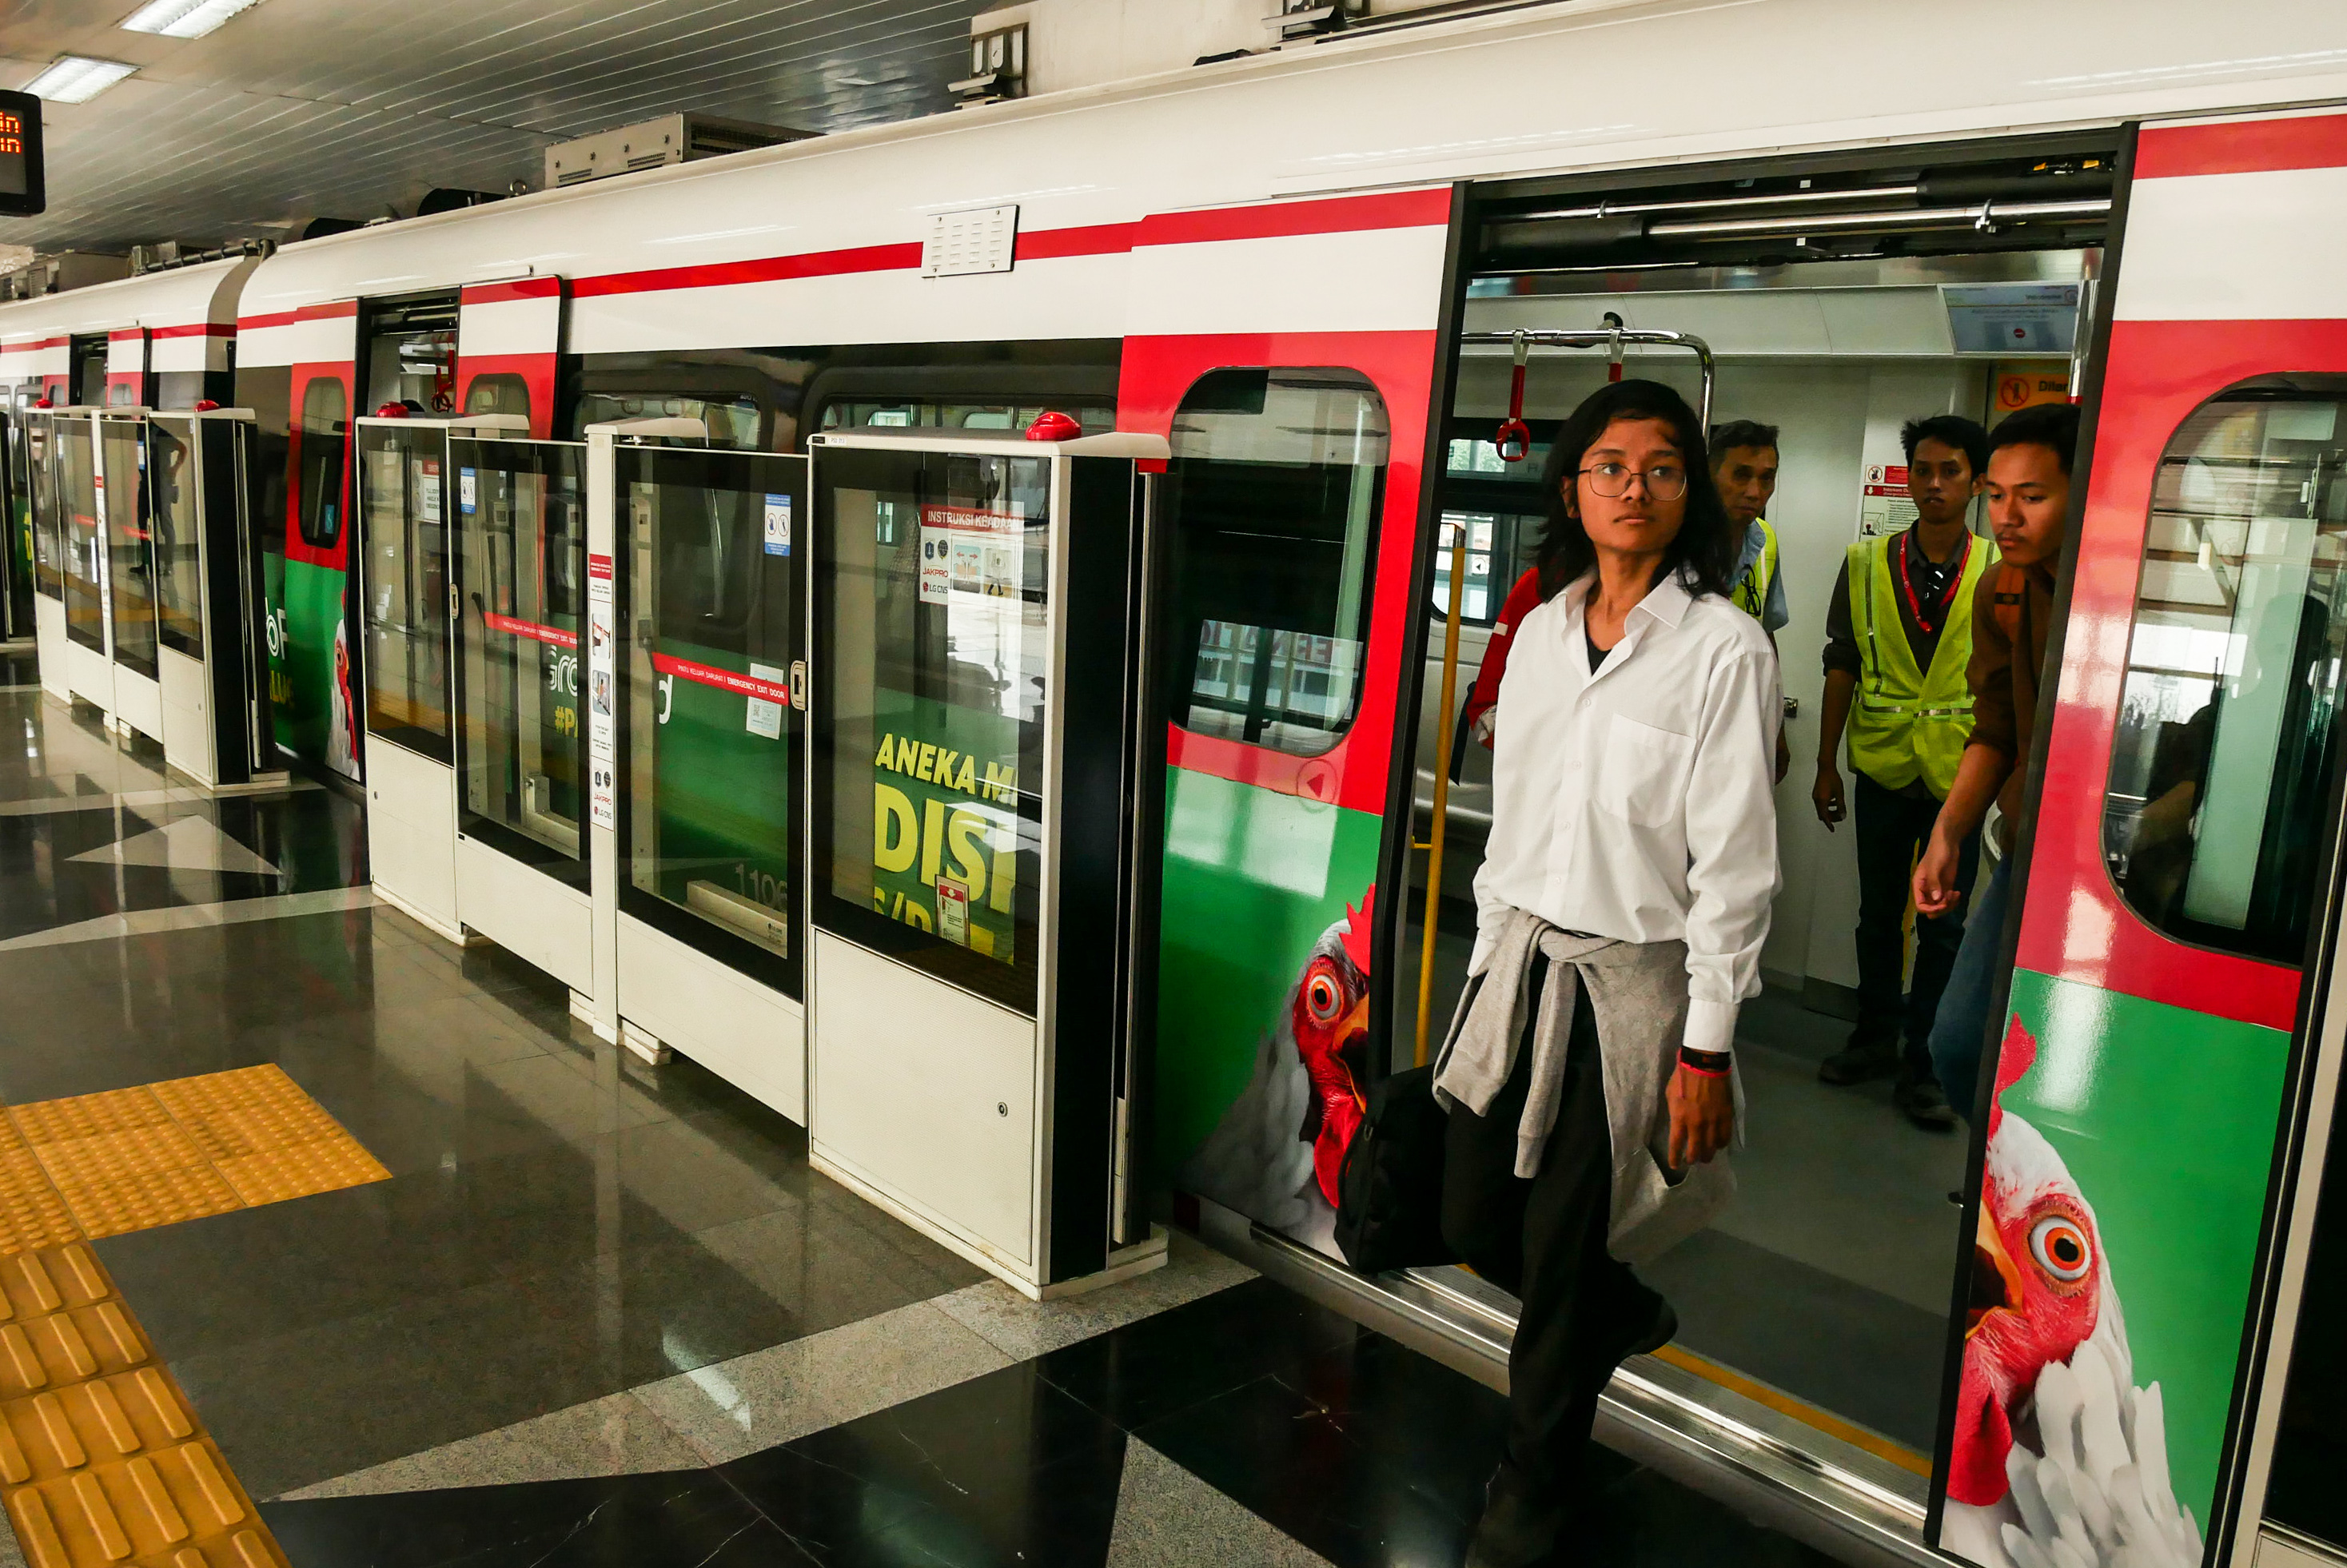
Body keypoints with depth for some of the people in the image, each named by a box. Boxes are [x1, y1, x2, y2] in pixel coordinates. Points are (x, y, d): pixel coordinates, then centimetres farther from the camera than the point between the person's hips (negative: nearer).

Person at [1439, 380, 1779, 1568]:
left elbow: (1734, 864, -11)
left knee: (1562, 1259, 5)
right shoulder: (1543, 630, 6)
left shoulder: (1724, 648, -11)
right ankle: (1628, 1315, 46)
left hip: (1628, 986, -5)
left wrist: (1708, 1048, -12)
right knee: (1473, 1222, 14)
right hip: (1519, 964, 6)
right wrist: (1487, 964, 14)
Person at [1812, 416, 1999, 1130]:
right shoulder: (1867, 563, 0)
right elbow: (1841, 670, 3)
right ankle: (1874, 1038, 29)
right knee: (1879, 915, 14)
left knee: (1941, 928, 5)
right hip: (1882, 769, 1)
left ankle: (1920, 1065, 17)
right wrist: (1826, 767, 2)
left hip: (1958, 774, -1)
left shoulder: (2001, 574, -2)